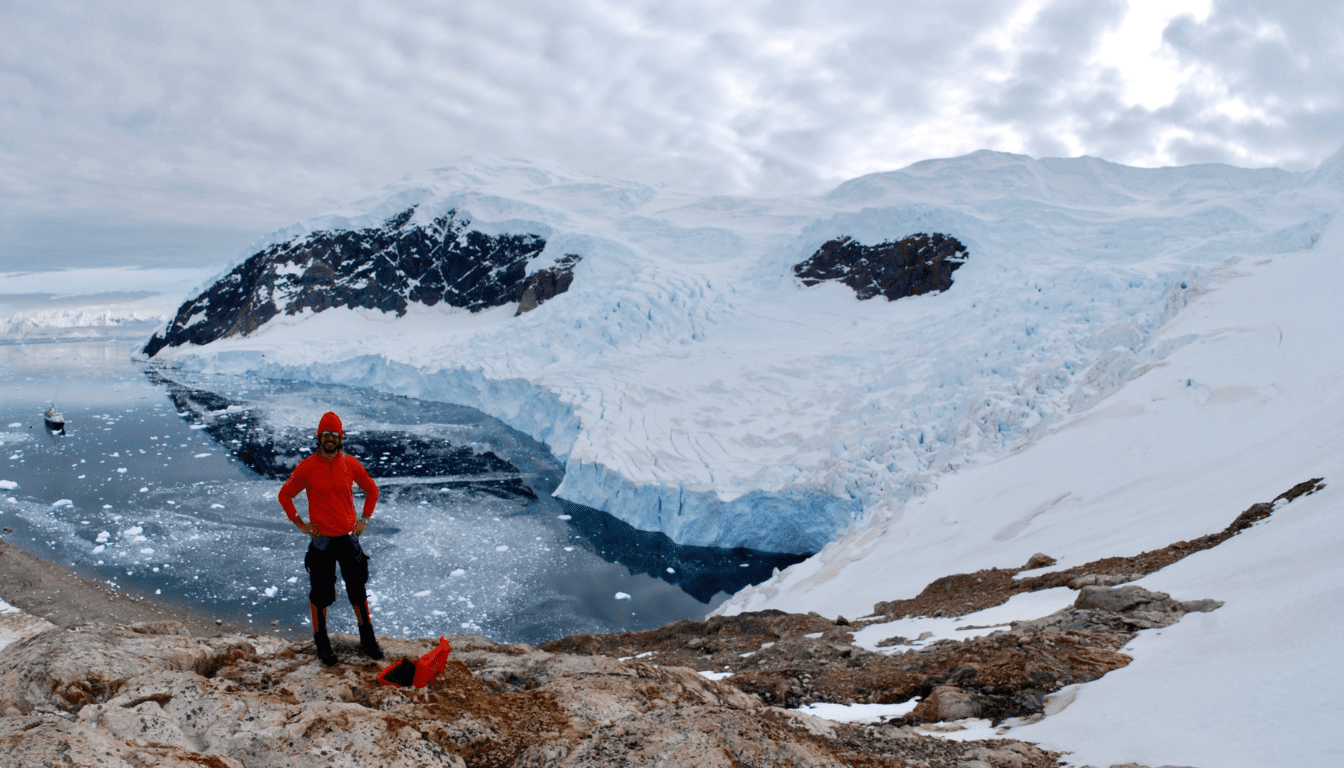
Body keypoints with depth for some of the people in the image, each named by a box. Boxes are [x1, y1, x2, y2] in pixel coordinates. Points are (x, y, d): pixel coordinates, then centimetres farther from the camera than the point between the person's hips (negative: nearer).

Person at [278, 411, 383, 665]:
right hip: (321, 539, -2)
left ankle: (367, 639, 24)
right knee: (320, 593, 8)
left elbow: (372, 490, 14)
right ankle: (321, 642, 25)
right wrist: (299, 523, 1)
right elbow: (284, 495, 6)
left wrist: (364, 519, 8)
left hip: (348, 537, 2)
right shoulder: (306, 467, -6)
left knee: (358, 590, 10)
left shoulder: (351, 464, -1)